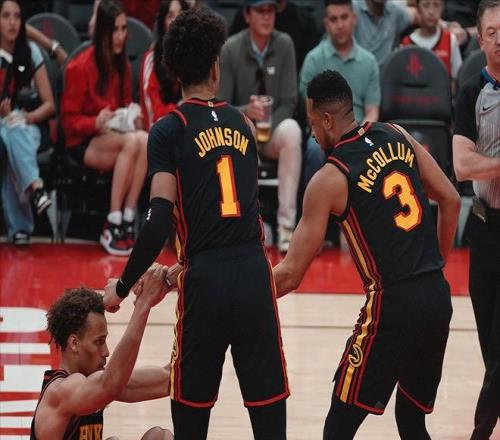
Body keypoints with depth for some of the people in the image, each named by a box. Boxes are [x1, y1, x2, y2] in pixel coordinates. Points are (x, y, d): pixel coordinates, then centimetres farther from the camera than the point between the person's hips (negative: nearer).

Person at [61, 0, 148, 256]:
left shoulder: (122, 64, 6)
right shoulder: (80, 67, -12)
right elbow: (68, 120, -8)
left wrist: (133, 117, -4)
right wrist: (96, 123, -27)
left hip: (117, 136, 5)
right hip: (84, 143, -5)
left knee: (145, 140, -30)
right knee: (132, 142, -35)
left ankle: (127, 221, -28)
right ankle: (112, 226, -31)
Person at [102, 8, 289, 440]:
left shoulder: (169, 131, -2)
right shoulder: (242, 122, 12)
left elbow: (160, 220, -11)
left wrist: (123, 287, -1)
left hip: (206, 282, -3)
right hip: (255, 274, 3)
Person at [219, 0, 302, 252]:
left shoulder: (284, 45, -5)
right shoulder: (230, 50, -8)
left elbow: (288, 103, -5)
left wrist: (268, 130, -21)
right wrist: (246, 112, -30)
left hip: (273, 130, 1)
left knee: (291, 130, -34)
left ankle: (286, 226, -35)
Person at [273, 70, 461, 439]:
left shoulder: (330, 179, -8)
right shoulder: (396, 137, 8)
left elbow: (291, 274, -7)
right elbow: (451, 201, 13)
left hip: (393, 305, -7)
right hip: (438, 296, 7)